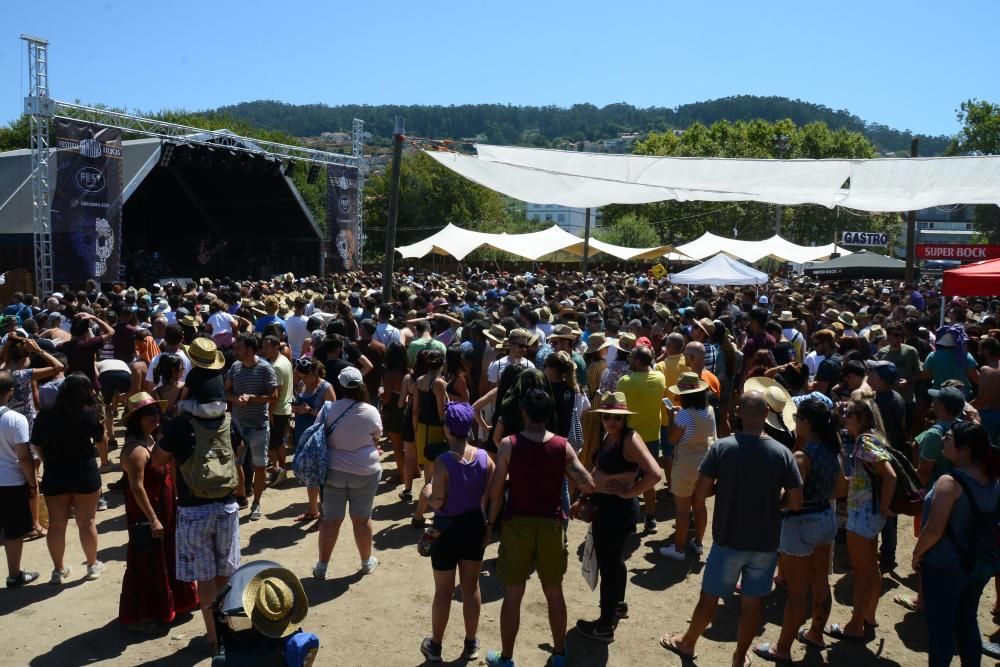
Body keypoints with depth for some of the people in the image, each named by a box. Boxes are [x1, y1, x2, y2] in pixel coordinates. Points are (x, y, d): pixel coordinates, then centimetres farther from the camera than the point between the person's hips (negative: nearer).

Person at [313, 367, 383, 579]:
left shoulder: (329, 409, -10)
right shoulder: (371, 412, -11)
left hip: (334, 471, 1)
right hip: (365, 472, -1)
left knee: (331, 519, 9)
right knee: (362, 519, 13)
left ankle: (322, 566, 18)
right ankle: (367, 562, 28)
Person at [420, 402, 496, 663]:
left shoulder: (443, 462, -22)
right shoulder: (485, 457, -9)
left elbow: (437, 504, -18)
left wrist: (427, 492, 2)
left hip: (448, 528, -4)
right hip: (475, 525, 4)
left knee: (443, 591, 12)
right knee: (471, 587, 17)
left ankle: (435, 646, 27)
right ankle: (471, 644, 30)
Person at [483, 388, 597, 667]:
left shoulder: (509, 444, -11)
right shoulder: (562, 446, -6)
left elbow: (496, 490, -9)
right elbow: (589, 486, -7)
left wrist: (490, 523, 4)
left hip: (517, 524, -2)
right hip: (551, 525, 2)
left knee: (512, 594, 9)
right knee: (554, 592, 16)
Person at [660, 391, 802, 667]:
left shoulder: (721, 447, -14)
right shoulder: (783, 453, -11)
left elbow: (700, 494, -12)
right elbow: (796, 503, -8)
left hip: (728, 540, -1)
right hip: (765, 543, 1)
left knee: (709, 597, 16)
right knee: (752, 602, 16)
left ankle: (687, 643, 37)